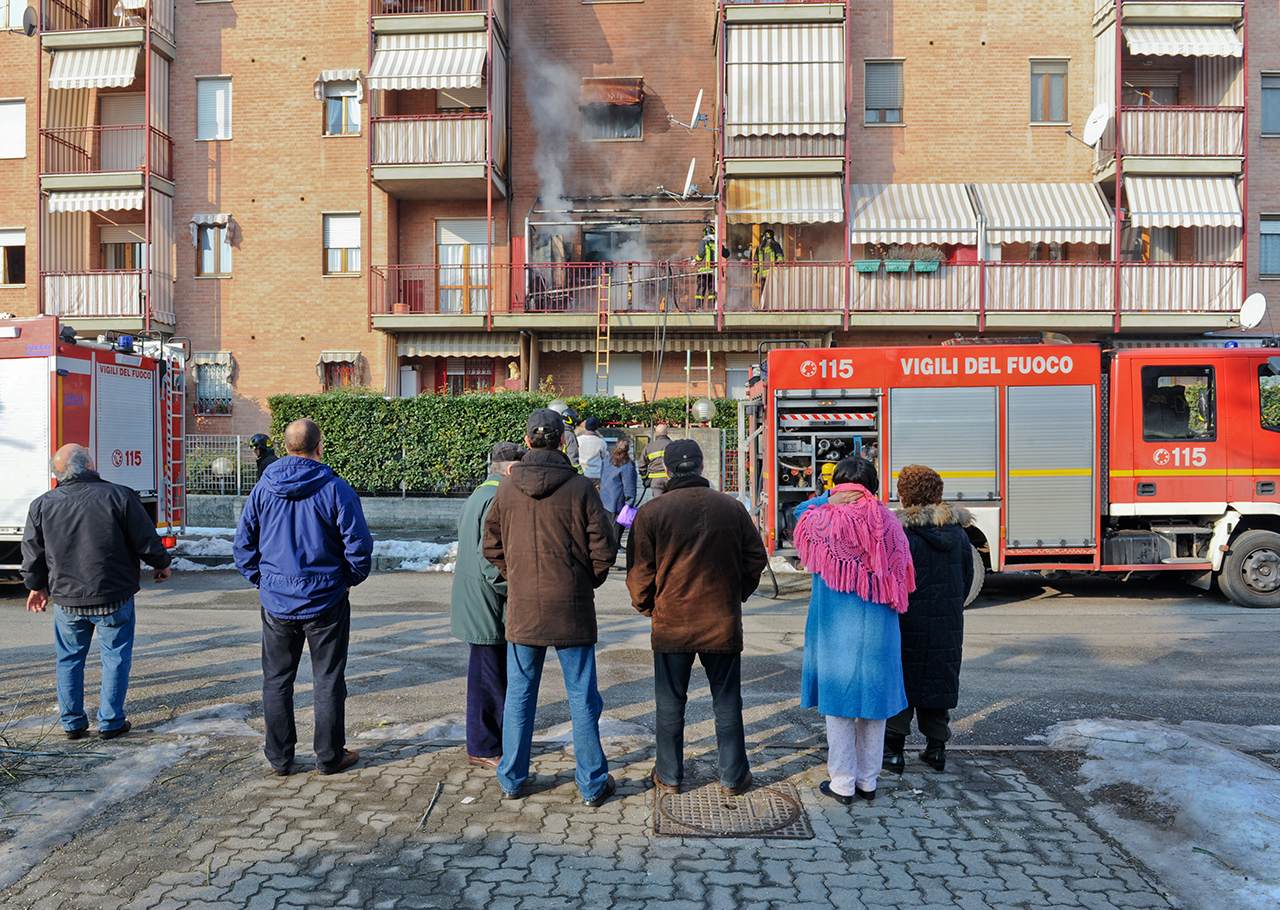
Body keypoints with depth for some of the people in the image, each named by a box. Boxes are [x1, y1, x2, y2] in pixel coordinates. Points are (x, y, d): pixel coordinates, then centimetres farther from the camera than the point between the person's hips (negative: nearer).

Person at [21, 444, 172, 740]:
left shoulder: (41, 506, -2)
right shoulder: (120, 497, -14)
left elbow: (33, 555, 9)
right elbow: (147, 542, -9)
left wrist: (37, 586, 26)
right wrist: (161, 565, 11)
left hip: (66, 600, 3)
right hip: (113, 598, -3)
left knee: (69, 660, 18)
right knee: (115, 658, 9)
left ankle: (72, 724, 25)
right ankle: (111, 723, 15)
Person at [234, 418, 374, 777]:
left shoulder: (263, 489, 0)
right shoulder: (336, 490, -11)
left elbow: (243, 544, 5)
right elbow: (359, 546, -11)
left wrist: (261, 580, 14)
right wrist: (349, 580, 5)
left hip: (276, 602, 3)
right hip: (326, 601, -3)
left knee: (276, 680, 14)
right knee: (328, 680, 9)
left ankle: (279, 757, 22)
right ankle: (329, 756, 18)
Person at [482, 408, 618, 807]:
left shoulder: (507, 487, -2)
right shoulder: (580, 488, -10)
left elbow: (492, 545, 8)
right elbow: (602, 550, -7)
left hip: (522, 608, 2)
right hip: (571, 609, -2)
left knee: (518, 695, 14)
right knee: (582, 697, 8)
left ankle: (511, 778, 24)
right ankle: (593, 783, 17)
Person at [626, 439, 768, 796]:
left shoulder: (650, 513, -8)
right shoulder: (732, 508, -2)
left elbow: (639, 573, -6)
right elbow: (756, 560, 5)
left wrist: (648, 607, 11)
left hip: (671, 624, -1)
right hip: (723, 623, 1)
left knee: (670, 703, 12)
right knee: (727, 702, 13)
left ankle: (669, 776, 23)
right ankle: (733, 776, 22)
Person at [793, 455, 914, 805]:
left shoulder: (824, 520, -10)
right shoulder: (888, 523, -3)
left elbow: (801, 511, 15)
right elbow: (899, 579, 5)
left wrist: (832, 497, 14)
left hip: (835, 630, -2)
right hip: (877, 631, 2)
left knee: (838, 704, 6)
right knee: (873, 703, 13)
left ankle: (842, 784, 14)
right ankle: (868, 781, 24)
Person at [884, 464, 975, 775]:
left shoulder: (901, 532, -16)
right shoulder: (958, 531, 3)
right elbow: (967, 578, 12)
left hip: (908, 622, -5)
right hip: (948, 623, 5)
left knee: (900, 683, 6)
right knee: (939, 682, 15)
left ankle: (893, 751, 10)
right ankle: (936, 749, 22)